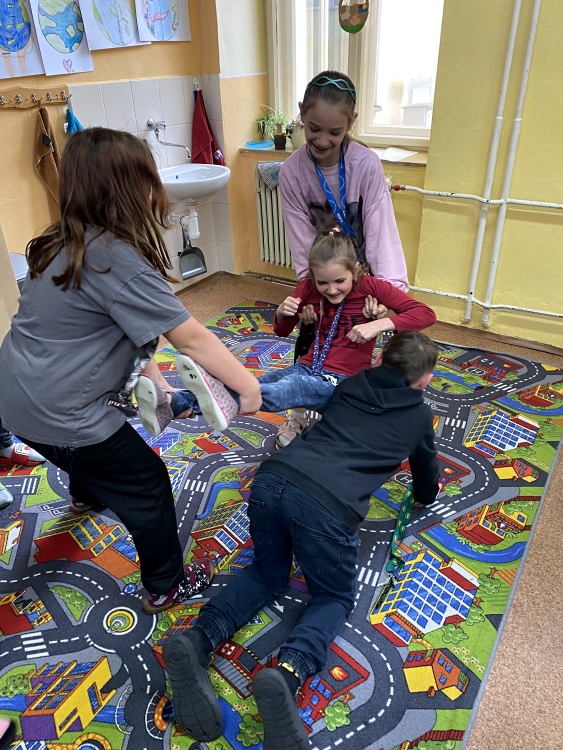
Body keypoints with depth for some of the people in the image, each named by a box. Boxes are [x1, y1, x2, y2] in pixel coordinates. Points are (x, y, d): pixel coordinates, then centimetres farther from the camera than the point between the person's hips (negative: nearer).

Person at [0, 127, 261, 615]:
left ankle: (88, 491, 72)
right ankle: (166, 587, 29)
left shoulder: (67, 244, 2)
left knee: (93, 449, 38)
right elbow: (191, 339, -24)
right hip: (57, 412, -9)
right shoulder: (115, 259, -27)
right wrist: (248, 387, -14)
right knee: (147, 486, 9)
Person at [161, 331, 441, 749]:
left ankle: (198, 640, 2)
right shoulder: (420, 415, 20)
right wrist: (430, 486, 59)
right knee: (335, 597, 21)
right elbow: (426, 492, 36)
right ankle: (288, 672, -8)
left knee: (268, 573, 28)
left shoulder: (350, 385, 26)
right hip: (329, 505, -4)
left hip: (271, 479, 4)